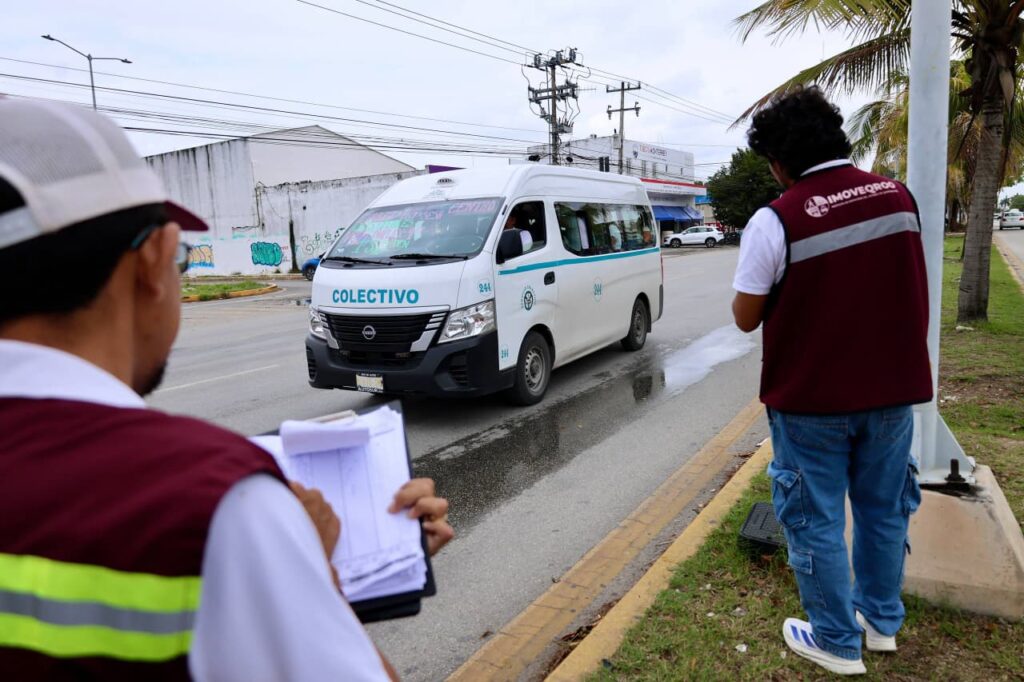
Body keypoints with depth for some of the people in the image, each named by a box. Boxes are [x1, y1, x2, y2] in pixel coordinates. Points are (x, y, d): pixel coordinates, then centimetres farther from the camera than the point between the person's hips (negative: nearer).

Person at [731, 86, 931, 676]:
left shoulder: (777, 220, -18)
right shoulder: (898, 196, 1)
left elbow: (746, 317, -12)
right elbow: (907, 288, 13)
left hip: (811, 398, -5)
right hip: (893, 388, 6)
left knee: (816, 521, 11)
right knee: (884, 510, 21)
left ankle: (838, 643, 25)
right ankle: (882, 620, 39)